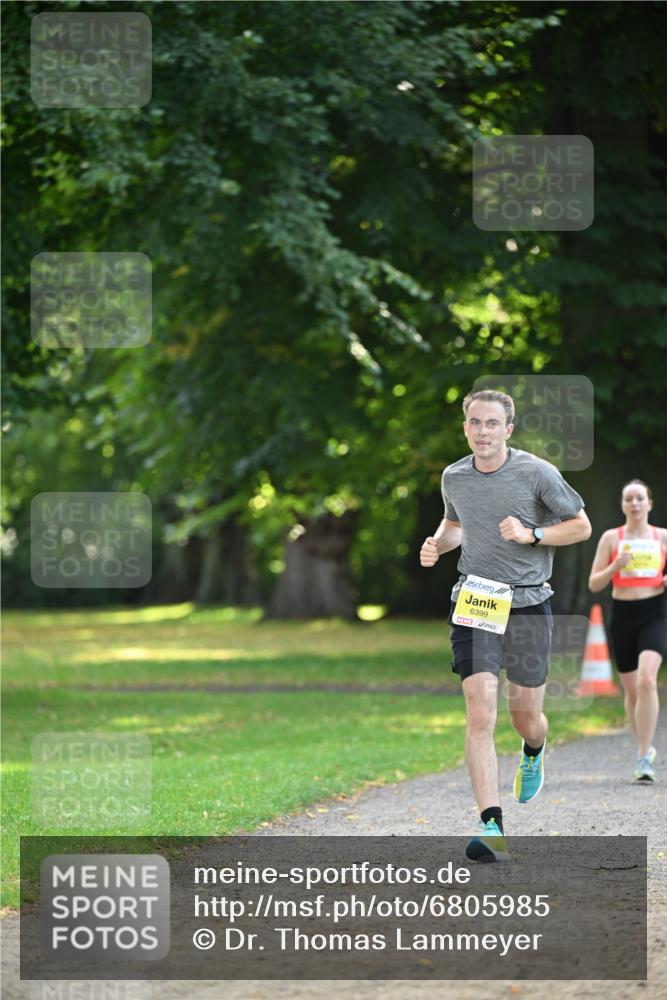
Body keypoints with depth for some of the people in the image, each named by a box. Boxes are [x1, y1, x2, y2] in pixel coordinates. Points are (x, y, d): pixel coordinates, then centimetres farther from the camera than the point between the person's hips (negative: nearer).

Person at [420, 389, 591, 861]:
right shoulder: (454, 477, 5)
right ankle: (492, 827, -18)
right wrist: (437, 544, 3)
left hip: (528, 604, -1)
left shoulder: (537, 473, -7)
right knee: (481, 716, -14)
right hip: (473, 604, 1)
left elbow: (581, 526, 1)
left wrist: (531, 534, -15)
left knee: (526, 719, 8)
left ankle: (534, 753, 48)